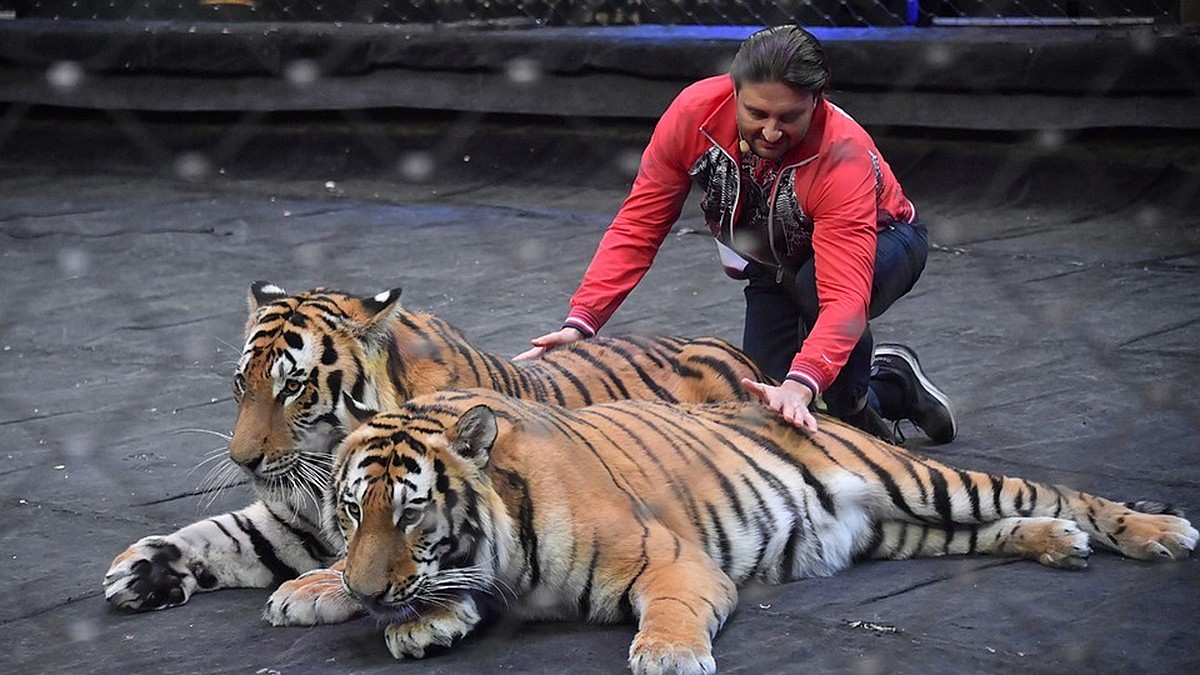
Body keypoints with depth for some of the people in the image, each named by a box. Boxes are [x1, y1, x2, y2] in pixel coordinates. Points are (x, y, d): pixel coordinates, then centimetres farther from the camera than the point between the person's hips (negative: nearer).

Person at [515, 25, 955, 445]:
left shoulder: (843, 158, -40)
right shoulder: (695, 113, -30)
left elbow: (844, 297, -48)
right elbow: (638, 225, -23)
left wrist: (798, 386, -64)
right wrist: (580, 323, -34)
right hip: (779, 264, 4)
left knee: (817, 285, -38)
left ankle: (860, 412, -11)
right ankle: (892, 384, 21)